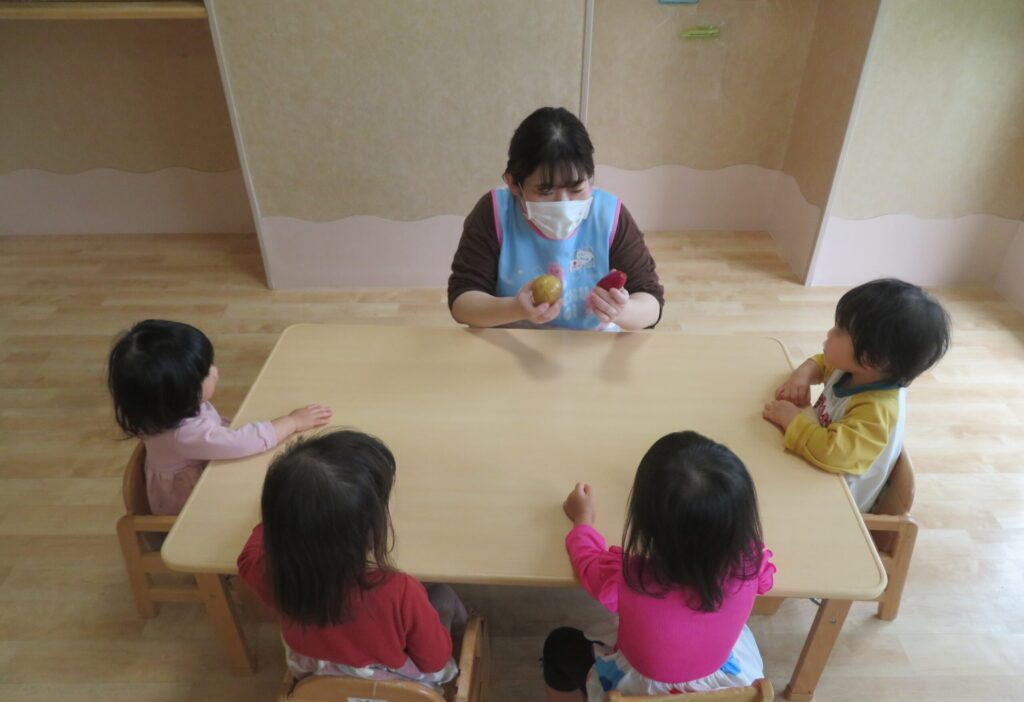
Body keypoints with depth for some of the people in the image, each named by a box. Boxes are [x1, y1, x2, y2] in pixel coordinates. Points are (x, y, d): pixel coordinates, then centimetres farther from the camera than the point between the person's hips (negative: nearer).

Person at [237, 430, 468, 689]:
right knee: (444, 595, 18)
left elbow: (250, 555, -4)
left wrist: (281, 513, 12)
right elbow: (435, 660, -21)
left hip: (318, 682, 3)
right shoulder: (399, 592, -42)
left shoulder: (275, 576, -31)